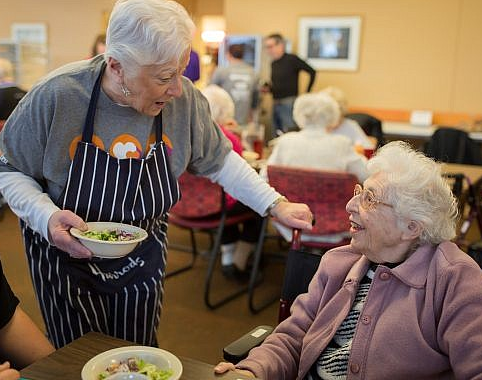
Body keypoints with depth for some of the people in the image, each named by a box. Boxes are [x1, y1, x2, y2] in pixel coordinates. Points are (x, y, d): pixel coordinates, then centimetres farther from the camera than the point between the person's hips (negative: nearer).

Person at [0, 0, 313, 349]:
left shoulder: (184, 99, -18)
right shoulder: (55, 96, -26)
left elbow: (218, 160, -3)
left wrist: (274, 205, -11)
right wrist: (46, 217, -29)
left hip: (143, 261, 3)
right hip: (66, 257, -2)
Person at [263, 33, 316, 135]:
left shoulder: (292, 59, -8)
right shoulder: (273, 63, 13)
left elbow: (312, 72, -8)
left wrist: (306, 94, -7)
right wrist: (268, 88, 3)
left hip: (289, 103, -7)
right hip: (275, 104, 7)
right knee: (277, 136, 9)